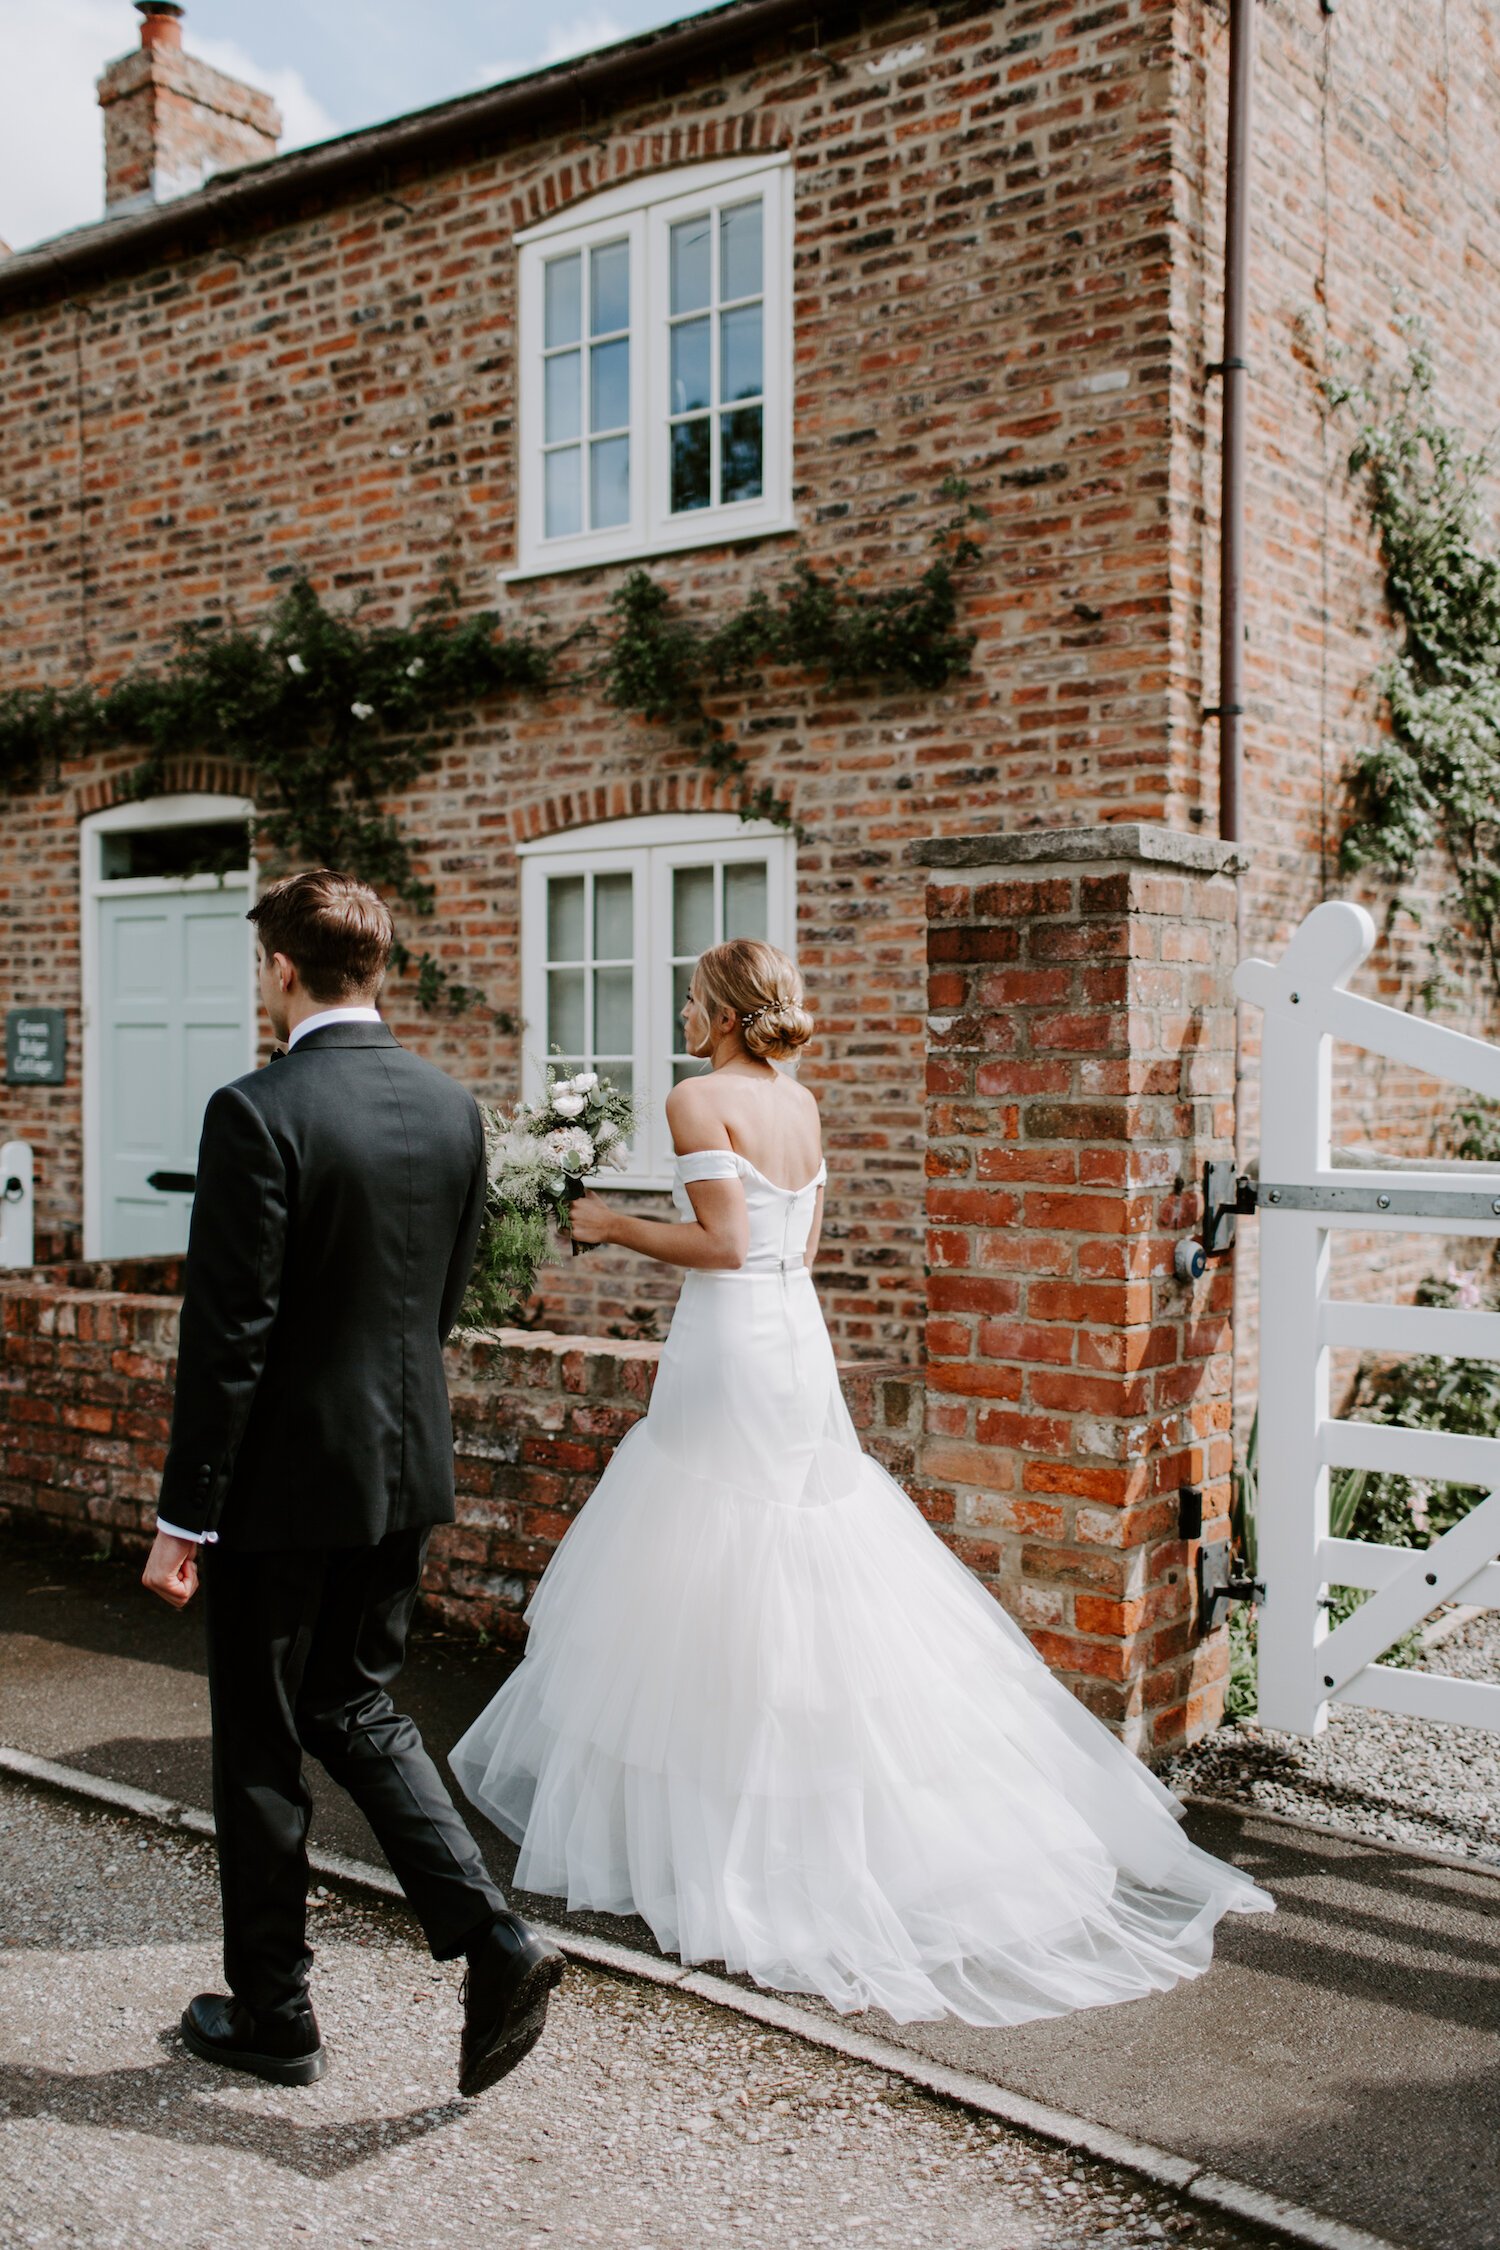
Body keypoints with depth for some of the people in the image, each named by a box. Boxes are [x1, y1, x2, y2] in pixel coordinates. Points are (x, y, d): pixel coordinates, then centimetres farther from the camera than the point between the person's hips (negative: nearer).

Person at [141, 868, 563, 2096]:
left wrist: (183, 1516, -12)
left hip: (284, 1481, -6)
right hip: (406, 1466, 6)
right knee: (358, 1707, 21)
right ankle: (495, 1937, 9)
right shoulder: (453, 1107, 2)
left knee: (261, 1749, 11)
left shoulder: (257, 1114, -18)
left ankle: (273, 2015, 27)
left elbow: (227, 1333, -19)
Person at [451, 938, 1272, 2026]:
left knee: (709, 1595, 2)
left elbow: (723, 1243, -18)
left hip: (730, 1350, -8)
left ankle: (706, 1827, 10)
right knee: (826, 1587, 13)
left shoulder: (700, 1099, -11)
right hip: (801, 1341, 8)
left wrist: (616, 1224, -6)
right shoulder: (801, 1102, 11)